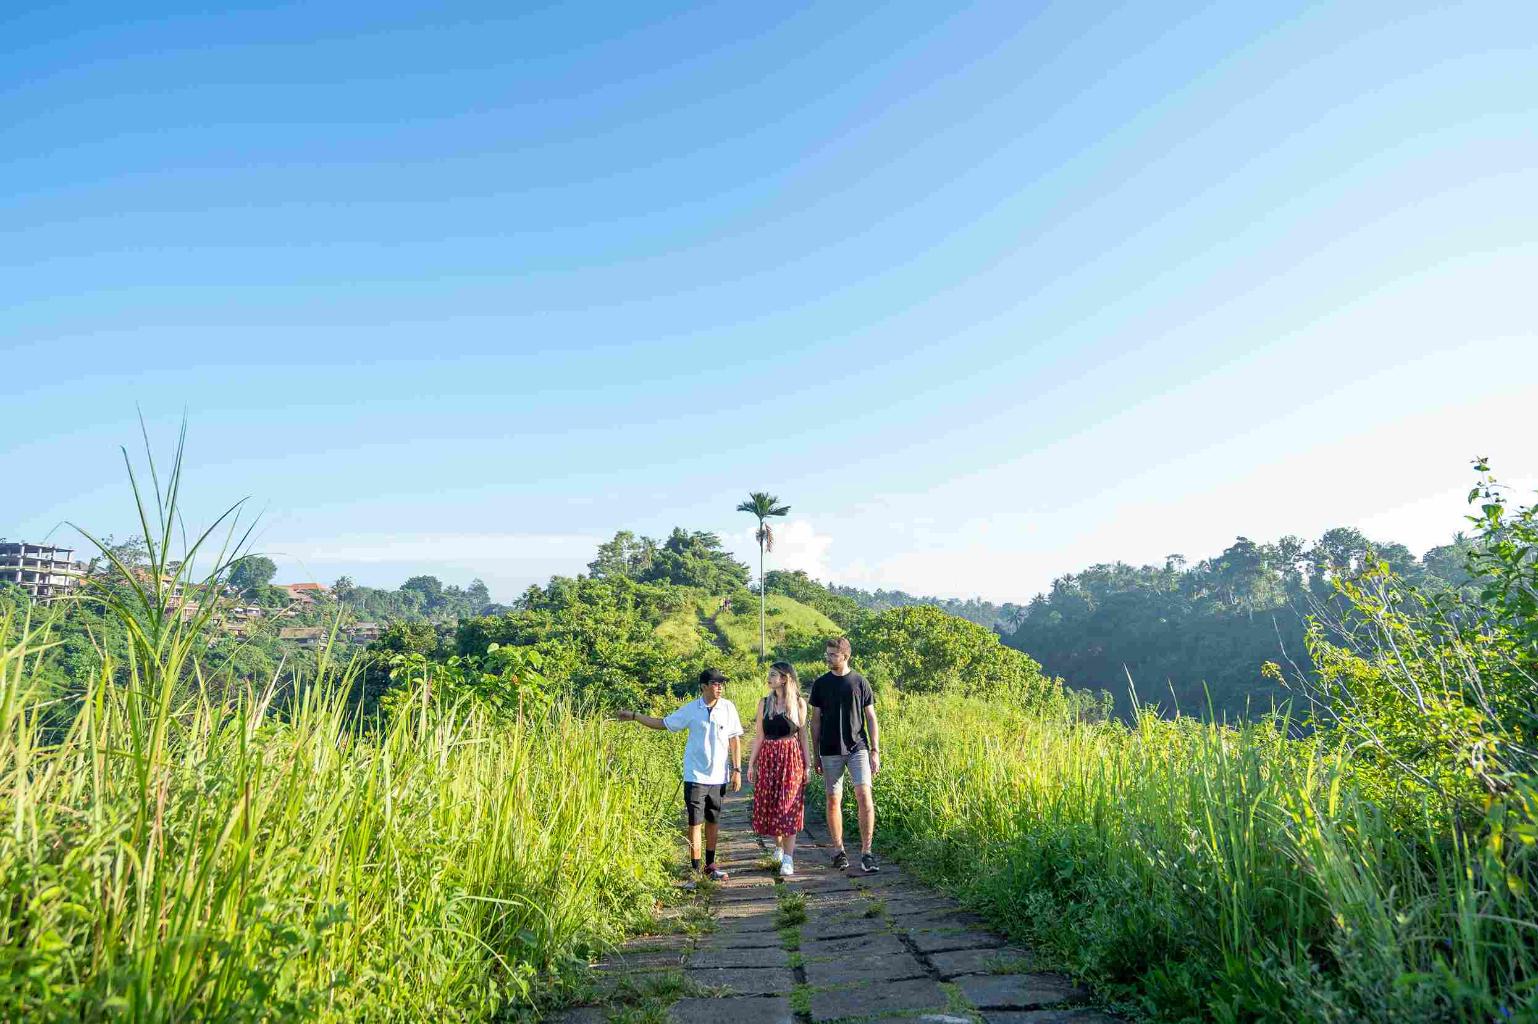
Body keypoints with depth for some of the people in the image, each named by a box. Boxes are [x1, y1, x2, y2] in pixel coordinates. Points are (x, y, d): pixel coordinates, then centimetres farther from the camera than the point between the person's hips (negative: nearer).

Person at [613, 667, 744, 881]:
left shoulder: (728, 708, -3)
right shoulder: (691, 709, -5)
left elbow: (735, 740, 3)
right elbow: (662, 723, 5)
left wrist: (737, 769, 1)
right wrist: (633, 716, 0)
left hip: (718, 776, 1)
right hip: (695, 775, -1)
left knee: (713, 822, 12)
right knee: (695, 822, 1)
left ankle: (710, 865, 26)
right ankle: (696, 869, 10)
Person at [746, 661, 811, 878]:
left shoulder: (799, 703, -1)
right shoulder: (764, 703, 5)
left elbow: (803, 736, 3)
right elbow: (759, 736, 7)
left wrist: (808, 765, 0)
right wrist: (751, 764, 5)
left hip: (791, 758, -3)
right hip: (768, 759, 3)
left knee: (789, 808, -3)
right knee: (770, 805, 7)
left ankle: (788, 859, 1)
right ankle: (779, 847, 30)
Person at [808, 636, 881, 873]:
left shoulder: (859, 682, 2)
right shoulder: (821, 683, 5)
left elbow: (871, 718, 5)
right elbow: (815, 720, 9)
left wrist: (875, 750, -2)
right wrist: (816, 754, 8)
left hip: (858, 748, -1)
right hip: (830, 751, 1)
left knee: (864, 796, -12)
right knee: (833, 800, 5)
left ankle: (866, 852, -6)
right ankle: (839, 851, 19)